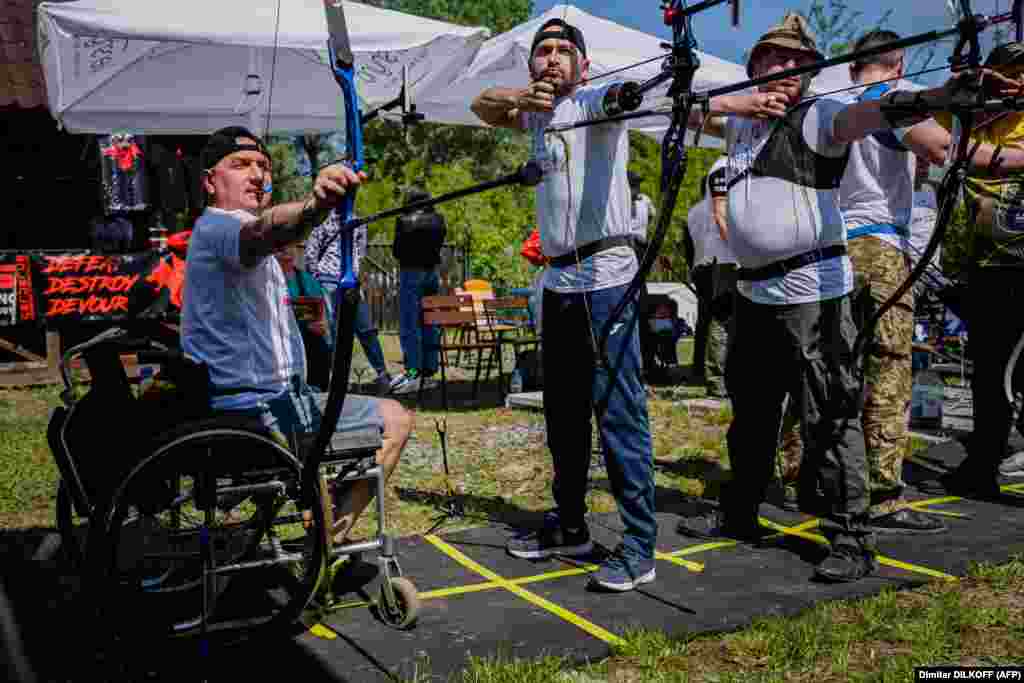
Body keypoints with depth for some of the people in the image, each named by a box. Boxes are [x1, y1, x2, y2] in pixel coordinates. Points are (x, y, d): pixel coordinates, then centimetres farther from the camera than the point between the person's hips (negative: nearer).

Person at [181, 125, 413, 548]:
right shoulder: (216, 227, -15)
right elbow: (263, 232, -40)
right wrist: (314, 206, -59)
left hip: (281, 397, 10)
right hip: (249, 412, -10)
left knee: (394, 419, 19)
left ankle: (329, 542, 19)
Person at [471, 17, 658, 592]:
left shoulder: (593, 100, -3)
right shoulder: (539, 115, 19)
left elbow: (621, 92, -24)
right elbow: (482, 104, 22)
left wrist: (630, 90, -50)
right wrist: (521, 95, 0)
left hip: (606, 278, -8)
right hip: (559, 281, 8)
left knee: (619, 410, -9)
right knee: (563, 411, 13)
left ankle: (640, 548, -3)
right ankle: (570, 527, 26)